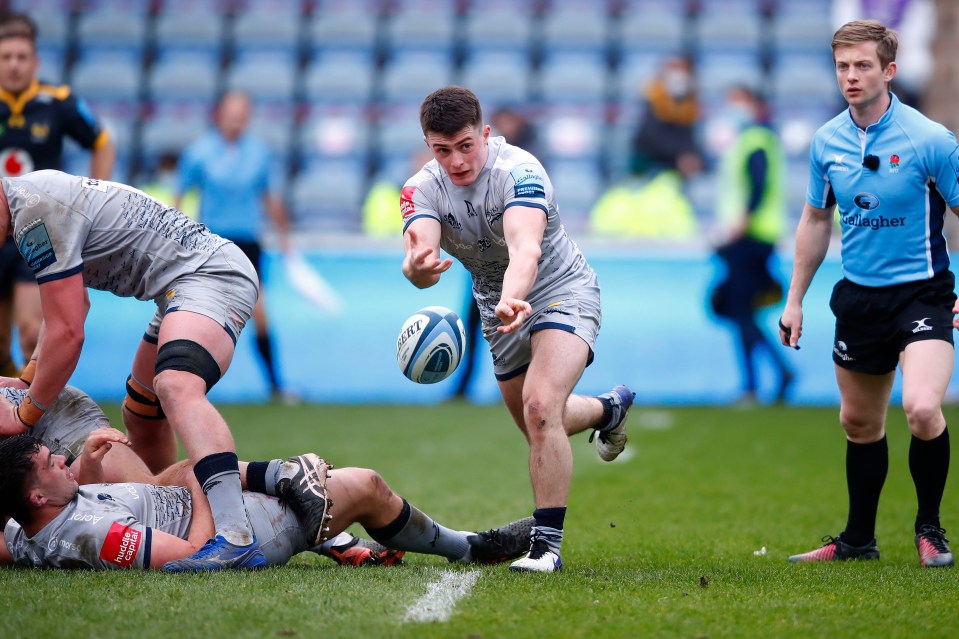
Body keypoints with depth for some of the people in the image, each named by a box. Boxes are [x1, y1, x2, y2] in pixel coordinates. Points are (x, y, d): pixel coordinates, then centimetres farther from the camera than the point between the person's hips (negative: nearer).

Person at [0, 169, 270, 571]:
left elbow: (68, 333, -18)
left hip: (211, 277, -12)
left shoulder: (37, 210, -19)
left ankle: (237, 539, -50)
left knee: (175, 385, -35)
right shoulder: (33, 196, 14)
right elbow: (72, 305, 30)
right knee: (140, 419, 21)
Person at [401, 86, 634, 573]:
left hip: (563, 291, -6)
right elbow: (419, 251, -35)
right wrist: (417, 268, -60)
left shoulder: (518, 171, -29)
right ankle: (610, 409, 54)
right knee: (538, 427, 21)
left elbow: (526, 247, -46)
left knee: (541, 409, -28)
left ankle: (546, 545, -21)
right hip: (500, 308, 6)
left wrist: (513, 298, -67)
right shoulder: (423, 189, -16)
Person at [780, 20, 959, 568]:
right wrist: (795, 299, 16)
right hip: (858, 296, 5)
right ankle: (859, 540, 32)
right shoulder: (827, 141, 2)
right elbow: (816, 220, 15)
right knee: (860, 421, 15)